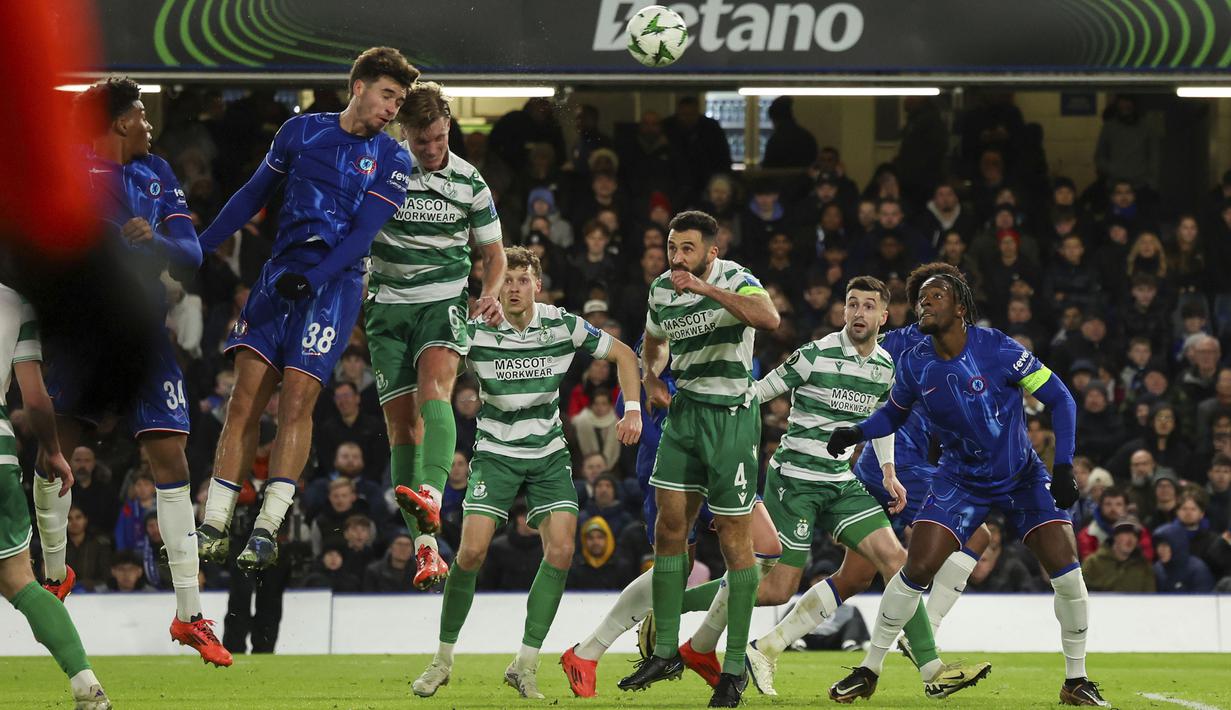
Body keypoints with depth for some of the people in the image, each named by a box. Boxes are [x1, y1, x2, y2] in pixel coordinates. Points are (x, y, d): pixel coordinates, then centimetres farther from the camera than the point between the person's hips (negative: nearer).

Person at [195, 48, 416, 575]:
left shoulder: (391, 160, 2)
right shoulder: (302, 131, 10)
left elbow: (364, 233, -8)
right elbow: (253, 194, 18)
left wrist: (312, 278, -22)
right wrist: (198, 247, 17)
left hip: (335, 284, -2)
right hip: (278, 274, 3)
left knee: (295, 402, -13)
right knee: (245, 398, -5)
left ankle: (266, 531, -12)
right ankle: (213, 527, -6)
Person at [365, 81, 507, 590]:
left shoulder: (468, 182, 2)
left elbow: (493, 251, 12)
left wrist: (491, 294, -6)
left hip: (444, 300, -1)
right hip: (388, 305, 1)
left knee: (434, 386, -29)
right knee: (401, 421, -4)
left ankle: (430, 497, -47)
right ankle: (425, 545, -2)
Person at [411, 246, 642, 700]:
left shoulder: (563, 326, -8)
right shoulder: (475, 331, -12)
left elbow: (623, 354, 4)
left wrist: (632, 410, -7)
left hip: (548, 454, 2)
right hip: (495, 453, -2)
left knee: (561, 550, -15)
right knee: (472, 550, -15)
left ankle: (525, 665, -6)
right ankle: (443, 659, 1)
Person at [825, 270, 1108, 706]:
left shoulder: (996, 350, -21)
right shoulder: (915, 365, -9)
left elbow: (1059, 399, -14)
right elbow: (894, 414, 11)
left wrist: (1064, 466, -22)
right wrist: (855, 432, -9)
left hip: (1022, 475, -2)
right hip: (961, 481, 2)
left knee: (1064, 568, -15)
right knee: (917, 569, -12)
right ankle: (869, 670, 3)